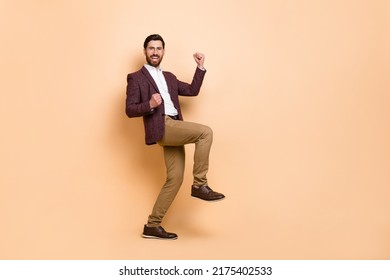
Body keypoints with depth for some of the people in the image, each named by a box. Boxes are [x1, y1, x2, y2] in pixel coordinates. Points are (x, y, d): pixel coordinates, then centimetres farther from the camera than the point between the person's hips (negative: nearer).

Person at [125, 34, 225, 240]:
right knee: (205, 132, -23)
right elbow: (129, 110, -2)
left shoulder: (169, 77, 27)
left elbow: (192, 90, 24)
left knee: (175, 177, 0)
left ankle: (152, 226, 7)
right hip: (161, 128, -7)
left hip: (174, 128, 7)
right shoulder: (136, 78, 7)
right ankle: (199, 185, -16)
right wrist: (149, 105, -20)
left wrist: (200, 67, 15)